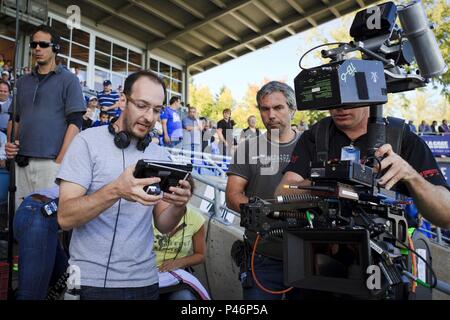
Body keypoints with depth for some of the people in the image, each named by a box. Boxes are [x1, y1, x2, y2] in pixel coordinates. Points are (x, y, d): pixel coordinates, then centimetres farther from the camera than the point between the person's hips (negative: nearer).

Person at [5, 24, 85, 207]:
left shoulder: (68, 79, 2)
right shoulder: (23, 81, 18)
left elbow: (75, 122, -6)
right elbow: (14, 118, 23)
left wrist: (60, 161, -13)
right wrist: (10, 143, 2)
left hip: (52, 161, -5)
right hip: (21, 162, 5)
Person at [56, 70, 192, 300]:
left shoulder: (160, 155, 4)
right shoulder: (89, 141, -9)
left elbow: (163, 225, 3)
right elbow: (65, 218, -17)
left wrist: (178, 205, -18)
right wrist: (116, 190, -33)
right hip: (93, 280, -4)